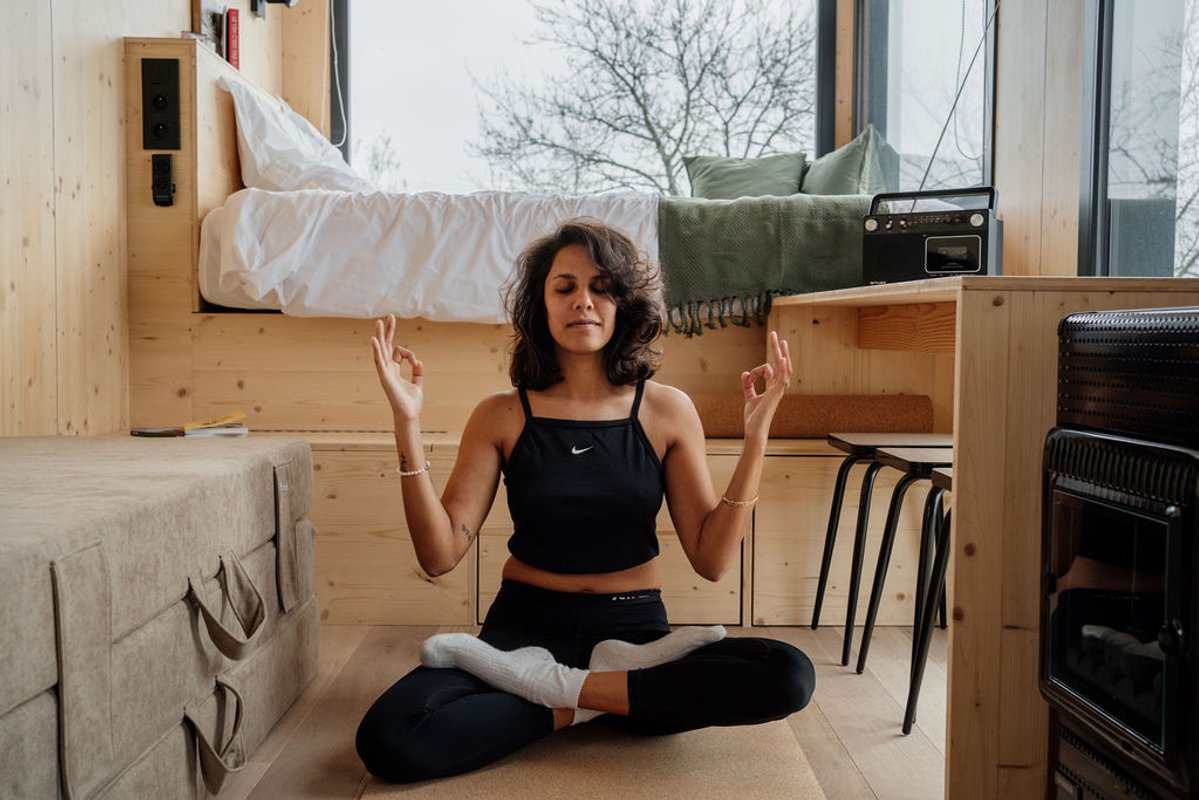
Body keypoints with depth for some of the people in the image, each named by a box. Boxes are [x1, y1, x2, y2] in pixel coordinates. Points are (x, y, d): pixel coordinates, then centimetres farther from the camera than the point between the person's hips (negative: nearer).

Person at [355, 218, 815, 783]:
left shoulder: (666, 411, 0)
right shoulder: (502, 416, -1)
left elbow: (711, 558, -4)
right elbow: (440, 555, -8)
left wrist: (755, 437, -13)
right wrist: (408, 426, -15)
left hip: (633, 627, 1)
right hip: (525, 625, 0)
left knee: (790, 676, -27)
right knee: (387, 739, -29)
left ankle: (559, 685, -16)